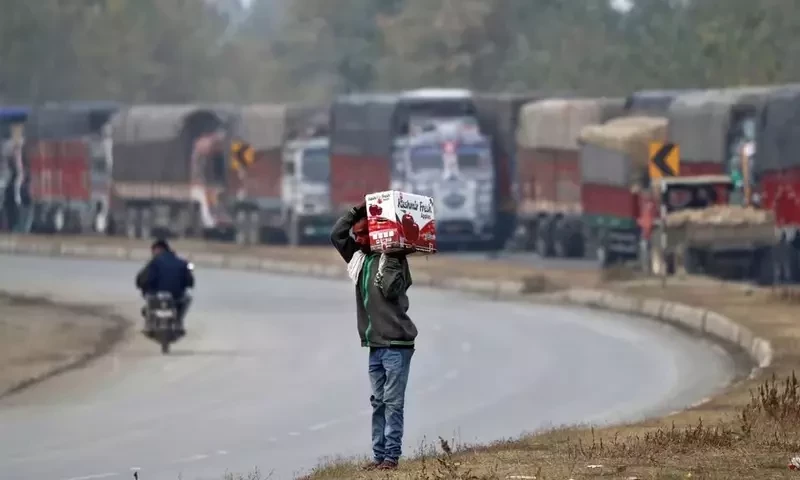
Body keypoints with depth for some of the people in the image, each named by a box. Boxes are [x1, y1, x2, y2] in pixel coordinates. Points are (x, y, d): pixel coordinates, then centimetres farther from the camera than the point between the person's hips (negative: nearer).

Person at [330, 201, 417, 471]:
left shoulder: (393, 259, -8)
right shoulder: (359, 257, 12)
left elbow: (391, 289, -20)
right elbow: (336, 236, 11)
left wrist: (388, 261, -21)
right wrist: (355, 212, 3)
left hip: (396, 343, -7)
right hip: (375, 344, 7)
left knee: (393, 402, -7)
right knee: (378, 402, 8)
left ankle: (392, 456, -8)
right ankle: (379, 455, 9)